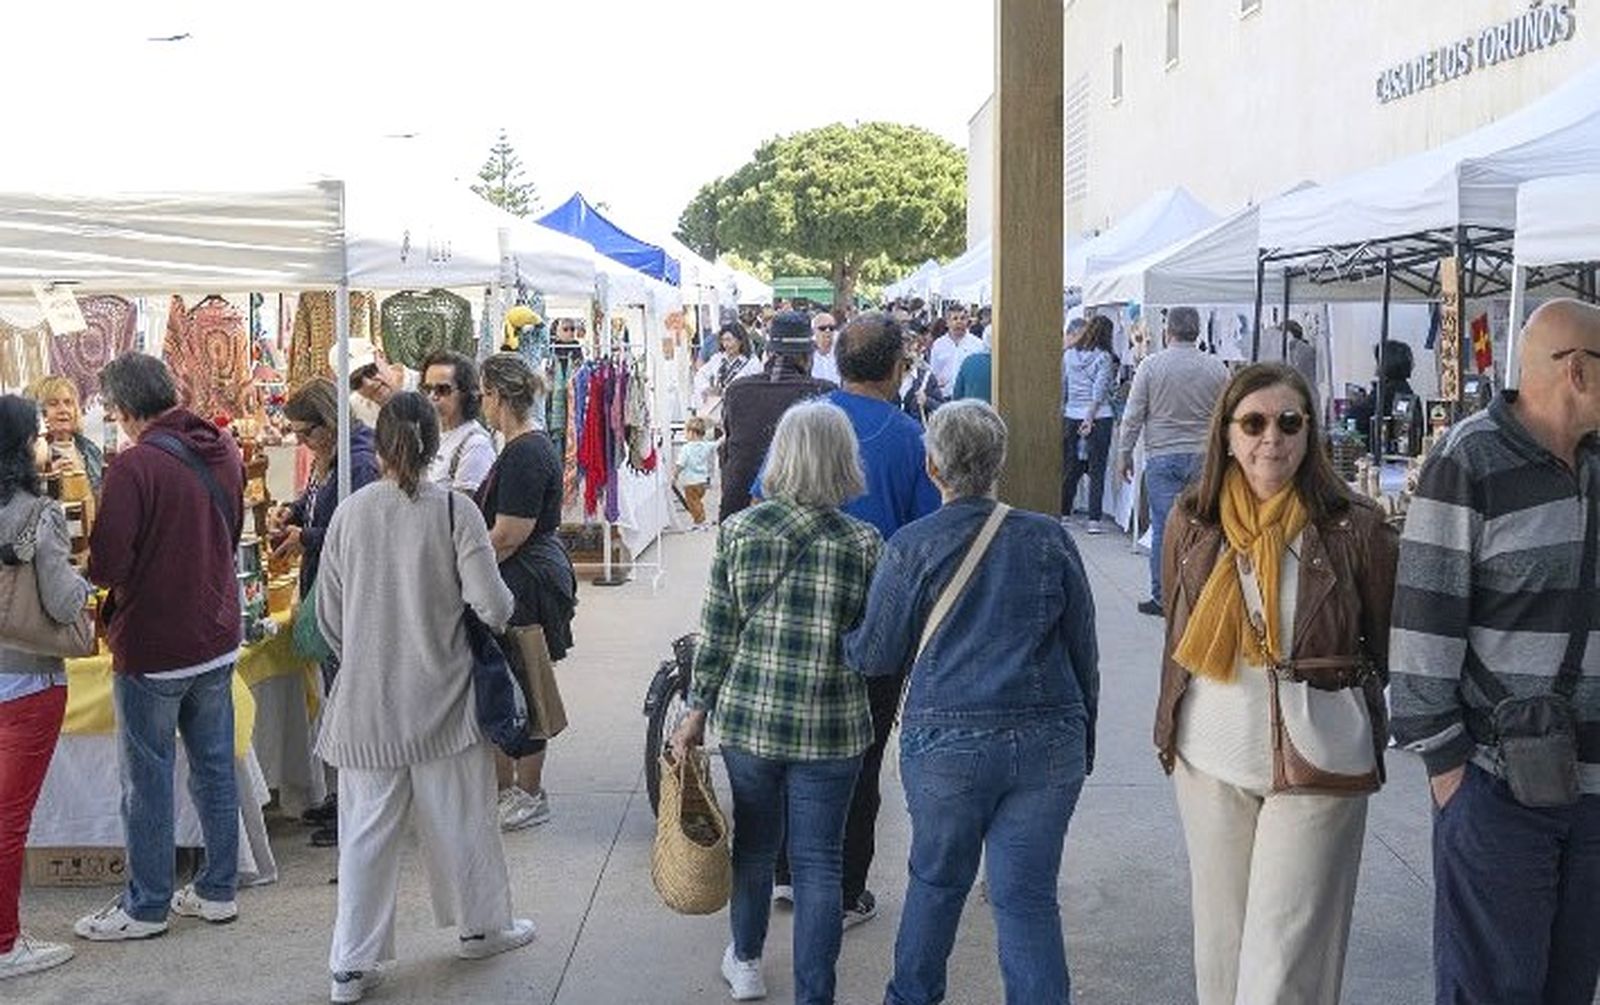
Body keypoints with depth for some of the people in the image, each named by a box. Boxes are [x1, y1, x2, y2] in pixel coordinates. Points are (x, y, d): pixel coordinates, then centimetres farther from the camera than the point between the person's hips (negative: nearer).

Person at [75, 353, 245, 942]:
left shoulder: (135, 465, -20)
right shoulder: (223, 451, 2)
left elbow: (106, 568, -20)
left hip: (152, 649, -7)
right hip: (217, 637, 7)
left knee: (147, 780, 6)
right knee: (214, 767, 15)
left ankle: (146, 906, 18)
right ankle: (218, 889, 24)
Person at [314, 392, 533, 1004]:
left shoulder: (350, 513, -4)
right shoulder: (454, 511, -12)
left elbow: (329, 617, 3)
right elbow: (492, 607, -15)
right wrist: (506, 605, 8)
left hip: (366, 701, 2)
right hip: (442, 698, -2)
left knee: (366, 831, 9)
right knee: (460, 818, 15)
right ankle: (483, 926, 33)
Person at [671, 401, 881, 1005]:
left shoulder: (738, 531, -5)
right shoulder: (864, 543, -9)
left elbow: (716, 634, -2)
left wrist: (697, 712, 6)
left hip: (749, 715, 2)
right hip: (831, 727, -2)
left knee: (754, 844, 21)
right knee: (818, 864, 6)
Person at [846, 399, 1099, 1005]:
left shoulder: (912, 548, -5)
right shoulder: (1048, 539, 1)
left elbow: (875, 657, 3)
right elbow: (1084, 653, 8)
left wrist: (834, 640, 24)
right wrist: (1082, 739, 19)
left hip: (947, 744, -1)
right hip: (1049, 743, 1)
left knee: (937, 880, 19)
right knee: (1028, 897, 6)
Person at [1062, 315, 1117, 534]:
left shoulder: (1068, 355, 6)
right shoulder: (1104, 357, -6)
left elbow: (1062, 387, 10)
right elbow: (1099, 390, -12)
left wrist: (1061, 413, 16)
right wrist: (1090, 418, -12)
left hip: (1071, 416, 4)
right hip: (1099, 417, -4)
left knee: (1070, 467, 13)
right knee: (1097, 470, 1)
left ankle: (1063, 513, 20)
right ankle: (1094, 520, -1)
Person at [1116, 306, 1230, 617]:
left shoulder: (1151, 365, -4)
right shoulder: (1217, 367, 2)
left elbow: (1133, 416, -3)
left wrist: (1124, 453, 6)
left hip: (1162, 456, -2)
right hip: (1204, 456, 2)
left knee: (1163, 527, 1)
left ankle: (1162, 597, 6)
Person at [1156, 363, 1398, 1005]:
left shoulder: (1355, 528, -8)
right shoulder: (1192, 523, 0)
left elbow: (1389, 649, 2)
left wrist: (1370, 747, 3)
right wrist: (1169, 732, 13)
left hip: (1316, 762, -3)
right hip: (1210, 760, 3)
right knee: (1220, 942, 16)